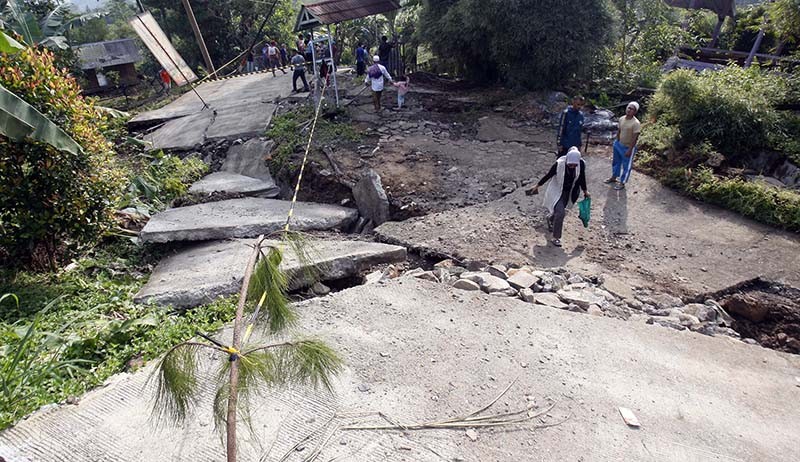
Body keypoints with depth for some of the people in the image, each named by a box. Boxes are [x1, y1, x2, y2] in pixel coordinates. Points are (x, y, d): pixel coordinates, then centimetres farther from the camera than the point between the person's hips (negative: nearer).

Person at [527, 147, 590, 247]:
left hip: (568, 192, 4)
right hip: (557, 191, -4)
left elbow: (582, 178, 1)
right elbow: (548, 176, -12)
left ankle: (550, 219, 56)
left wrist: (585, 191, 11)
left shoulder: (581, 164, -17)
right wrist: (537, 186, -2)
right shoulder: (559, 164, -26)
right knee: (560, 213, -16)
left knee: (559, 211, 19)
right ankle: (556, 238, -3)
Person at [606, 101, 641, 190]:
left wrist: (629, 150, -22)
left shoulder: (636, 123, -25)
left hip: (628, 147, -7)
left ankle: (622, 183, 24)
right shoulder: (622, 119, -4)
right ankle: (614, 177, 44)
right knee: (616, 162, 24)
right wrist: (617, 142, 10)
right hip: (619, 144, 7)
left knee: (626, 166, 9)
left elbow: (635, 138, -23)